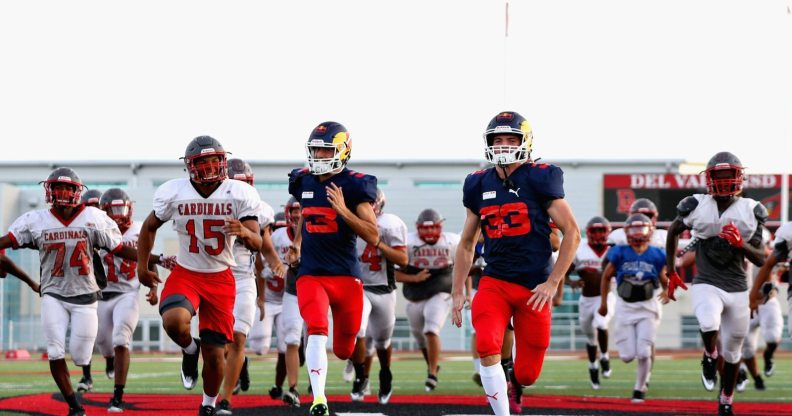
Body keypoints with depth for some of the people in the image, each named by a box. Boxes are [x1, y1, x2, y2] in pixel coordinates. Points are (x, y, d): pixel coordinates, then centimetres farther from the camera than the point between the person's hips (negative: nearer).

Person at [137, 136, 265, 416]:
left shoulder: (241, 195, -13)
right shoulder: (173, 193, -10)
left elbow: (257, 244, -16)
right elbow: (149, 227, 9)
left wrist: (244, 232, -38)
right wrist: (142, 266, 10)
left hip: (220, 279, 0)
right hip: (185, 274, 0)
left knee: (215, 354, 3)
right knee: (174, 321, -32)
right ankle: (190, 350, 4)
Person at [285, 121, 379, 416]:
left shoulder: (354, 186, -8)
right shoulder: (303, 182, 6)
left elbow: (373, 237, -13)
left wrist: (343, 211, -23)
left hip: (345, 276, -2)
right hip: (311, 274, 2)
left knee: (344, 350, 10)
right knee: (317, 331, -23)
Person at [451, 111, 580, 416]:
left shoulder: (539, 179, -6)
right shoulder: (479, 185, 7)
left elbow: (572, 233, -6)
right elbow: (466, 244, 16)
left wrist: (552, 282, -11)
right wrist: (457, 291, 12)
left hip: (534, 287, -2)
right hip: (494, 283, 3)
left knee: (526, 375, 2)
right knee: (487, 348, -24)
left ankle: (514, 383, 39)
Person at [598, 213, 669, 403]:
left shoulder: (656, 255, -4)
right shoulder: (620, 253, -5)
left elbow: (664, 280, 6)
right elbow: (606, 276, 8)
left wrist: (667, 292, -16)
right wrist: (603, 303, 10)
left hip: (647, 307, 0)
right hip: (625, 307, 0)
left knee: (644, 353, -7)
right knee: (627, 356, -1)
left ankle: (640, 388, 12)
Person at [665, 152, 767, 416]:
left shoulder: (750, 212, -3)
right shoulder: (697, 207, -6)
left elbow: (761, 260, -1)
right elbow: (673, 232, 13)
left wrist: (741, 245, -21)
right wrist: (671, 273, 15)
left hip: (737, 288, 2)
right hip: (707, 285, -2)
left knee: (732, 349, 11)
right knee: (709, 325, -33)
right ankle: (710, 356, 1)